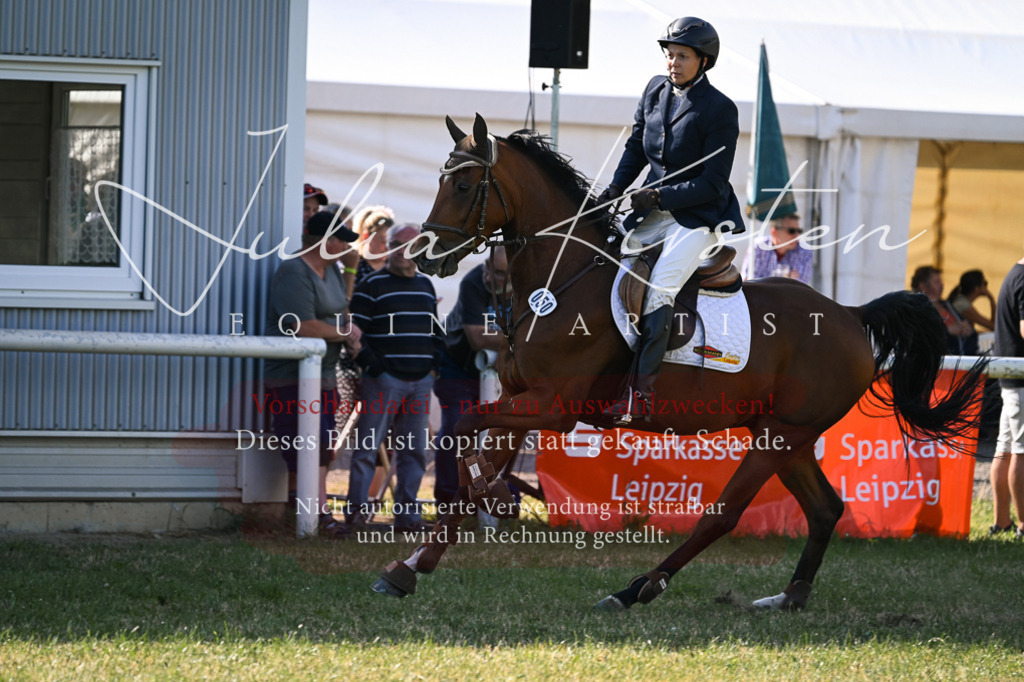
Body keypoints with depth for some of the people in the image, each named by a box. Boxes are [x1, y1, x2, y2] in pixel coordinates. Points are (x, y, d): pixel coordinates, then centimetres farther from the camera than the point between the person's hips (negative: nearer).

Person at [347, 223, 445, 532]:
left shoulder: (425, 284, 17)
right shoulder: (372, 285, -2)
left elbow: (436, 329, 24)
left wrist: (434, 362, 9)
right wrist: (371, 364, -15)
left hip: (420, 381, 6)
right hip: (383, 380, -6)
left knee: (415, 451, 6)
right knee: (368, 446, -6)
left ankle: (406, 514, 11)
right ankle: (356, 508, -1)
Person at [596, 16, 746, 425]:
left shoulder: (720, 110, -11)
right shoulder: (656, 91, 8)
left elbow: (712, 185, -13)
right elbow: (637, 147, 19)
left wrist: (658, 197, -20)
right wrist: (615, 189, 2)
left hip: (699, 218, -8)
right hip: (652, 214, 8)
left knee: (658, 291, -26)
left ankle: (640, 394, -29)